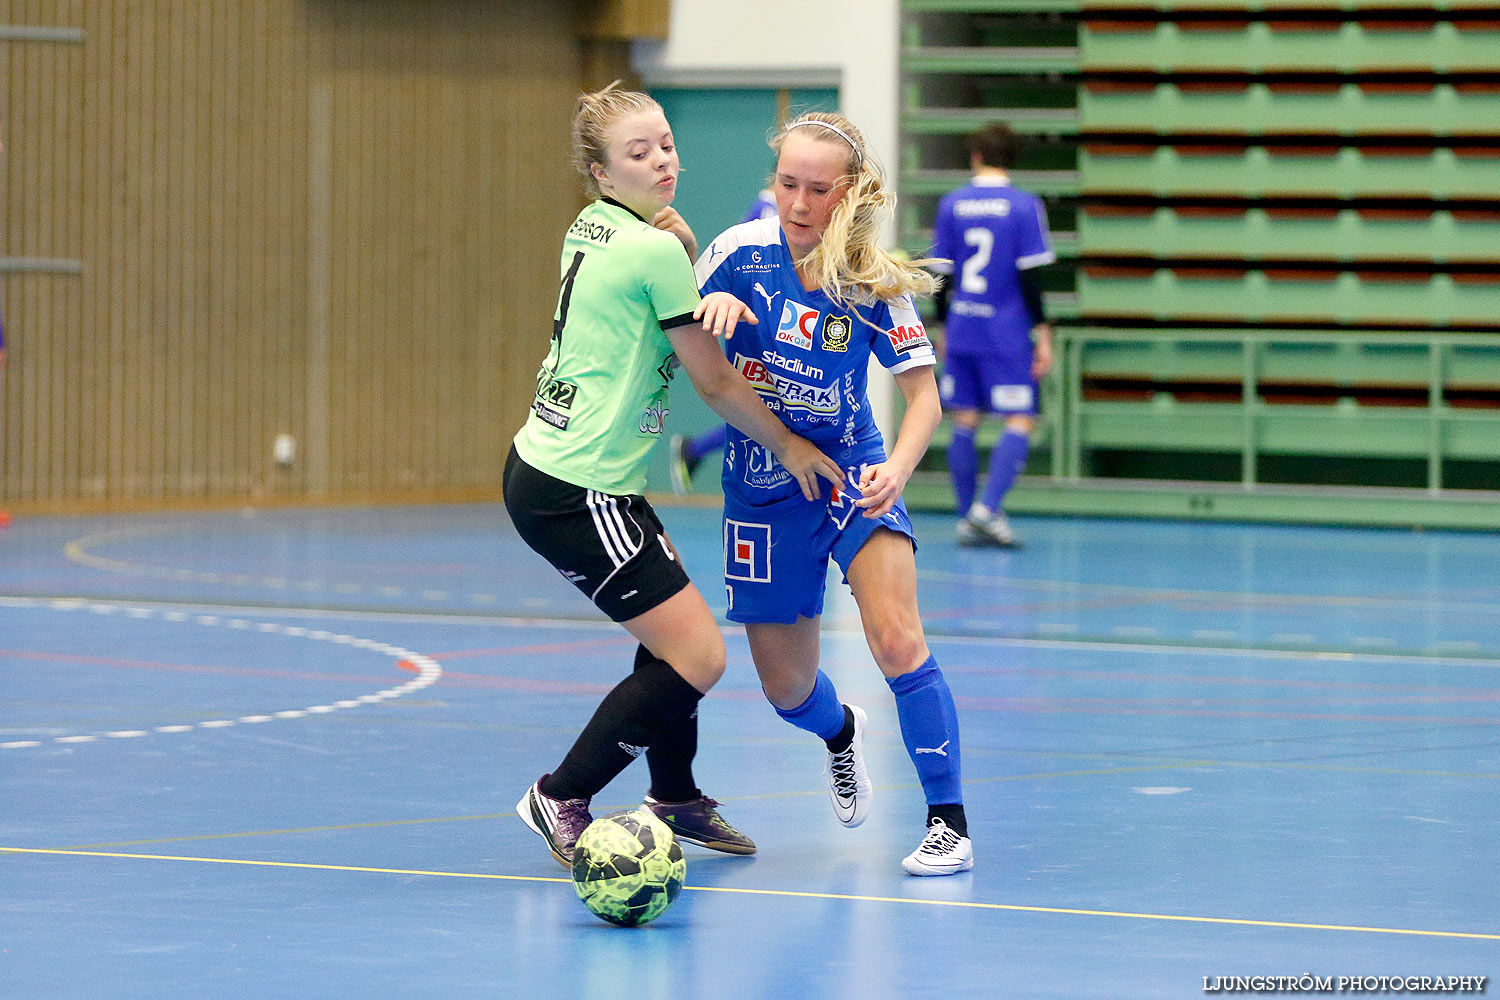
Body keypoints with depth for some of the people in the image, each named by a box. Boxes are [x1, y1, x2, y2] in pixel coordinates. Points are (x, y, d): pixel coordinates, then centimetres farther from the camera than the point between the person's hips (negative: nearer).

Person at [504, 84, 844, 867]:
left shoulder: (592, 229, 9)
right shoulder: (654, 250, -16)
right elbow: (714, 381, -7)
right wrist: (788, 445, 6)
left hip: (547, 470, 10)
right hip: (575, 493, -10)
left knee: (675, 632, 23)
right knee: (698, 658, -7)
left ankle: (675, 795, 40)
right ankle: (560, 799, 1)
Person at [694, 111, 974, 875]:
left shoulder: (873, 280, -15)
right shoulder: (739, 253, -13)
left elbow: (923, 392, -10)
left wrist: (896, 469, -29)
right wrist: (716, 303, -24)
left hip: (851, 474, -2)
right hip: (762, 489, 2)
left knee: (896, 639, -24)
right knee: (786, 689, 9)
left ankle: (947, 820, -13)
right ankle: (840, 733, 47)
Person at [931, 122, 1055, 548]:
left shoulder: (951, 204, 4)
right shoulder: (1025, 206, -6)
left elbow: (941, 273, 7)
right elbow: (1030, 276, -10)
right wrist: (1042, 332, -5)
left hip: (962, 329, 4)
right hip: (1007, 334, -4)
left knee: (964, 421, 10)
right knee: (1021, 421, -1)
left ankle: (967, 519, 10)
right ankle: (988, 508, -16)